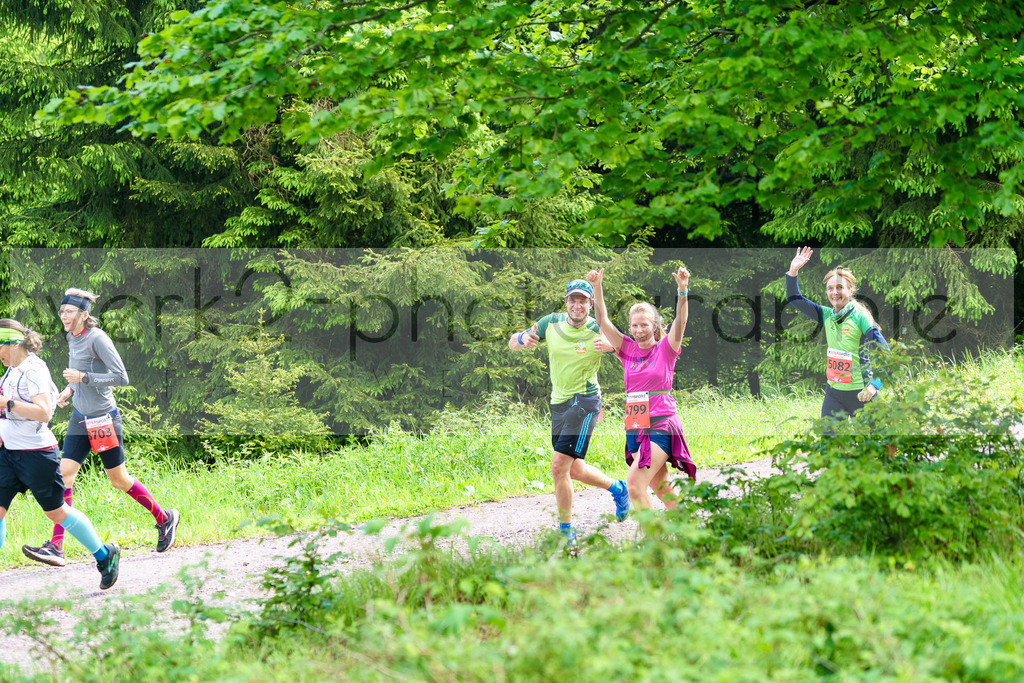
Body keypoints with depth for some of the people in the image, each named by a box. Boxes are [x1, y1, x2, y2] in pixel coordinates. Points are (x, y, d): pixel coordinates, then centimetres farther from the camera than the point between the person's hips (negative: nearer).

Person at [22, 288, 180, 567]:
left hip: (104, 419, -7)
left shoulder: (97, 338, -16)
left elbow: (121, 377, -19)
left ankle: (164, 518, 28)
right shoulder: (72, 338, 8)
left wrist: (83, 377, -22)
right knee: (64, 473, -6)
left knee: (119, 481, 5)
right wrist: (71, 389, 5)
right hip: (80, 419, 7)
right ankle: (55, 547, -10)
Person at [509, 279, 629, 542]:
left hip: (584, 401, -6)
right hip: (558, 402, 6)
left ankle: (565, 530, -7)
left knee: (559, 467, -17)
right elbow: (512, 343, 9)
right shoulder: (551, 323, 2)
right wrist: (522, 339, -16)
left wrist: (611, 347, -29)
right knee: (574, 471, 17)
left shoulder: (599, 331, -9)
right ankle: (617, 489, 43)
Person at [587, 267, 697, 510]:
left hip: (661, 427, -6)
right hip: (635, 428, 6)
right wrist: (597, 288, -11)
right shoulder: (628, 350, 8)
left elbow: (680, 322, -16)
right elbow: (603, 322, 2)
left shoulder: (665, 349, -2)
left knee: (635, 483, -19)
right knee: (660, 487, 13)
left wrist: (682, 290, -31)